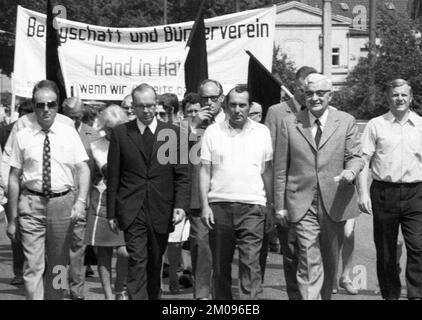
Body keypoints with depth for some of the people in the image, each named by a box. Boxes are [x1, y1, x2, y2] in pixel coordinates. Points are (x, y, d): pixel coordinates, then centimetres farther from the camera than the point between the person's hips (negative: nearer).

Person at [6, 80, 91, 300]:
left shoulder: (69, 134, 4)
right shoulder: (23, 136, 2)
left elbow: (83, 169, -1)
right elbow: (14, 177, 3)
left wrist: (81, 201, -18)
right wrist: (12, 219, 2)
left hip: (63, 202, 2)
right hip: (31, 203, -2)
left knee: (58, 265, 14)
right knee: (33, 265, -8)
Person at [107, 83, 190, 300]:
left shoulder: (172, 133, 5)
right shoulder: (120, 133, 3)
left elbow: (182, 175, 4)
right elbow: (113, 176, 5)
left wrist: (181, 205, -9)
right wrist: (111, 213, 2)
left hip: (161, 211, 2)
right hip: (131, 212, -2)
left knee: (155, 263, 12)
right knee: (137, 262, -11)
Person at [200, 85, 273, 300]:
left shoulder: (262, 132, 8)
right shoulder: (213, 132, 7)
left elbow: (268, 171, 10)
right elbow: (205, 171, 6)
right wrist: (205, 205, -2)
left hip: (252, 206, -1)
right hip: (219, 205, 1)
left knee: (250, 263, -9)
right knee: (220, 264, 8)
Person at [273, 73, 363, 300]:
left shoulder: (346, 122, 6)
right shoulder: (288, 124, 4)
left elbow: (355, 156, 5)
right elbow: (280, 169, 5)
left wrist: (351, 171, -20)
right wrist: (279, 206, 2)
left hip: (334, 202, 2)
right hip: (302, 204, -2)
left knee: (330, 261, 13)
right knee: (309, 263, -10)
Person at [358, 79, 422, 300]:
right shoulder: (376, 125, 5)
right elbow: (363, 160, 2)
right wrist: (363, 193, -7)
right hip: (384, 193, 0)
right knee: (385, 251, 6)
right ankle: (390, 295, 19)